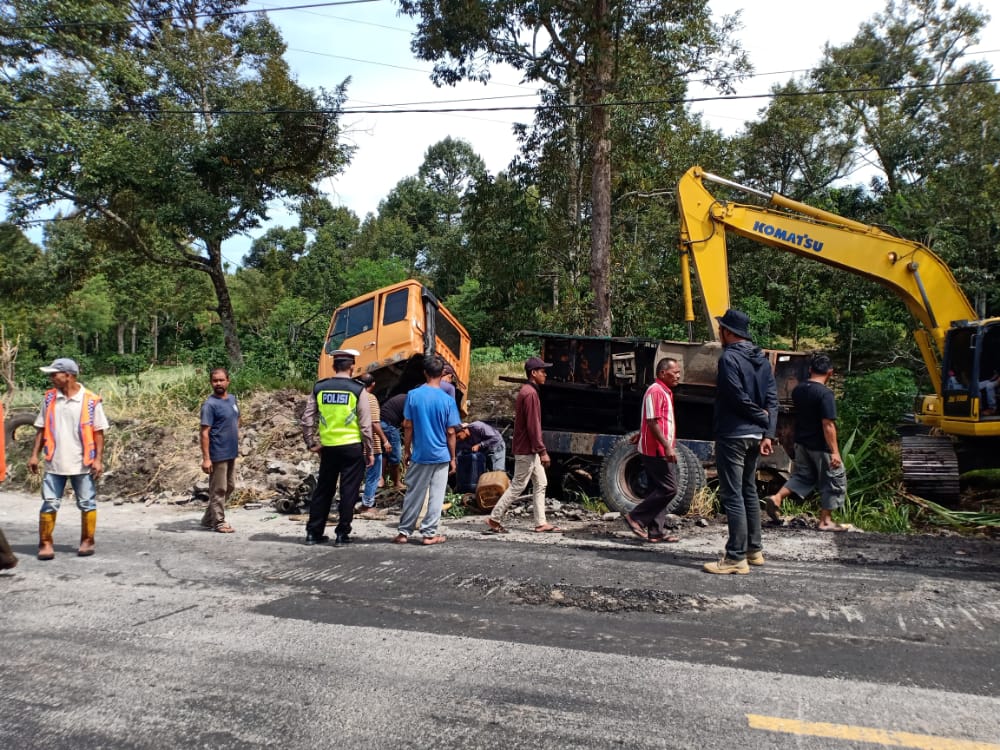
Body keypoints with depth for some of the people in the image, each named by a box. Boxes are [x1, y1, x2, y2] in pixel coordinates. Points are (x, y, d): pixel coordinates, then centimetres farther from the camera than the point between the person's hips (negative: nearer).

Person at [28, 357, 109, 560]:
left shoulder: (91, 400, -7)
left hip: (83, 464, -3)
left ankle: (87, 541, 19)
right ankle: (45, 543, 13)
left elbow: (98, 432, -5)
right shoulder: (49, 398, 4)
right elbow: (41, 429, 9)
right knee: (49, 504, 4)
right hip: (54, 463, 3)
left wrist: (99, 459, -9)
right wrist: (34, 454, 4)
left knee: (87, 503, 7)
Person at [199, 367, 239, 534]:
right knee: (218, 490, 2)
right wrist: (206, 458, -22)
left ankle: (209, 519, 28)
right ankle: (219, 522, 13)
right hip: (218, 455, -8)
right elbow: (205, 432, -18)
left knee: (230, 487, 16)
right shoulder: (209, 404, -15)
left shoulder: (232, 399, 7)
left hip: (232, 453, 8)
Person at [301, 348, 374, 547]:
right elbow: (365, 424, -7)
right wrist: (370, 451, 1)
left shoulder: (319, 388, 2)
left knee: (323, 490, 14)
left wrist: (311, 444, 13)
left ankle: (313, 533, 20)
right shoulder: (357, 389, -6)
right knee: (348, 491, 5)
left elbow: (307, 420, 2)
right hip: (352, 447, -3)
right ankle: (342, 534, 8)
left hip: (328, 447, 3)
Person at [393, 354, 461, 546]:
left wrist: (406, 451, 9)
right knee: (436, 496, 7)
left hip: (419, 455, 2)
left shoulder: (413, 395, -5)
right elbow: (450, 432, -6)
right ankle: (429, 534, 10)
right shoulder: (447, 400, -8)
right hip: (441, 456, -1)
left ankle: (404, 532, 18)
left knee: (413, 495, 12)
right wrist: (453, 458, 3)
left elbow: (408, 426, -2)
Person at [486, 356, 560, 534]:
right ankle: (494, 518, 8)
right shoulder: (530, 393, -19)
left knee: (540, 484, 11)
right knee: (517, 487, -1)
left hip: (530, 449, 10)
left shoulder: (526, 391, 13)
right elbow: (533, 426, -22)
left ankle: (541, 523, 14)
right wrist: (542, 451, -19)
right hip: (526, 450, -10)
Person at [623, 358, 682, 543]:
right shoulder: (655, 391, -13)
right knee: (669, 488, -10)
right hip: (657, 450, -10)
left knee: (659, 490, 9)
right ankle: (636, 518, -3)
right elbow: (652, 422, -20)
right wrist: (667, 447, -23)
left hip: (661, 450, 10)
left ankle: (656, 532, 12)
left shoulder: (665, 392, 18)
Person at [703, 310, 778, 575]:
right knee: (749, 492, 19)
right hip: (755, 435, 9)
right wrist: (768, 433, 0)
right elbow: (772, 400, 6)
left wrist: (762, 417, -3)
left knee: (732, 496, -5)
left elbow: (739, 399, -19)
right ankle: (754, 550, 27)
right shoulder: (762, 359, 11)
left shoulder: (729, 358, -15)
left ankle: (736, 558, -2)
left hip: (732, 436, -9)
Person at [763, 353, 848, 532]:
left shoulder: (798, 390, 2)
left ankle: (776, 497, 3)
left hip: (801, 443, 7)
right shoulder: (825, 393, -20)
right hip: (821, 447, -7)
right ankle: (825, 521, 12)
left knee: (802, 475, 20)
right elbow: (828, 425, -23)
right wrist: (835, 452, -21)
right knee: (833, 481, 8)